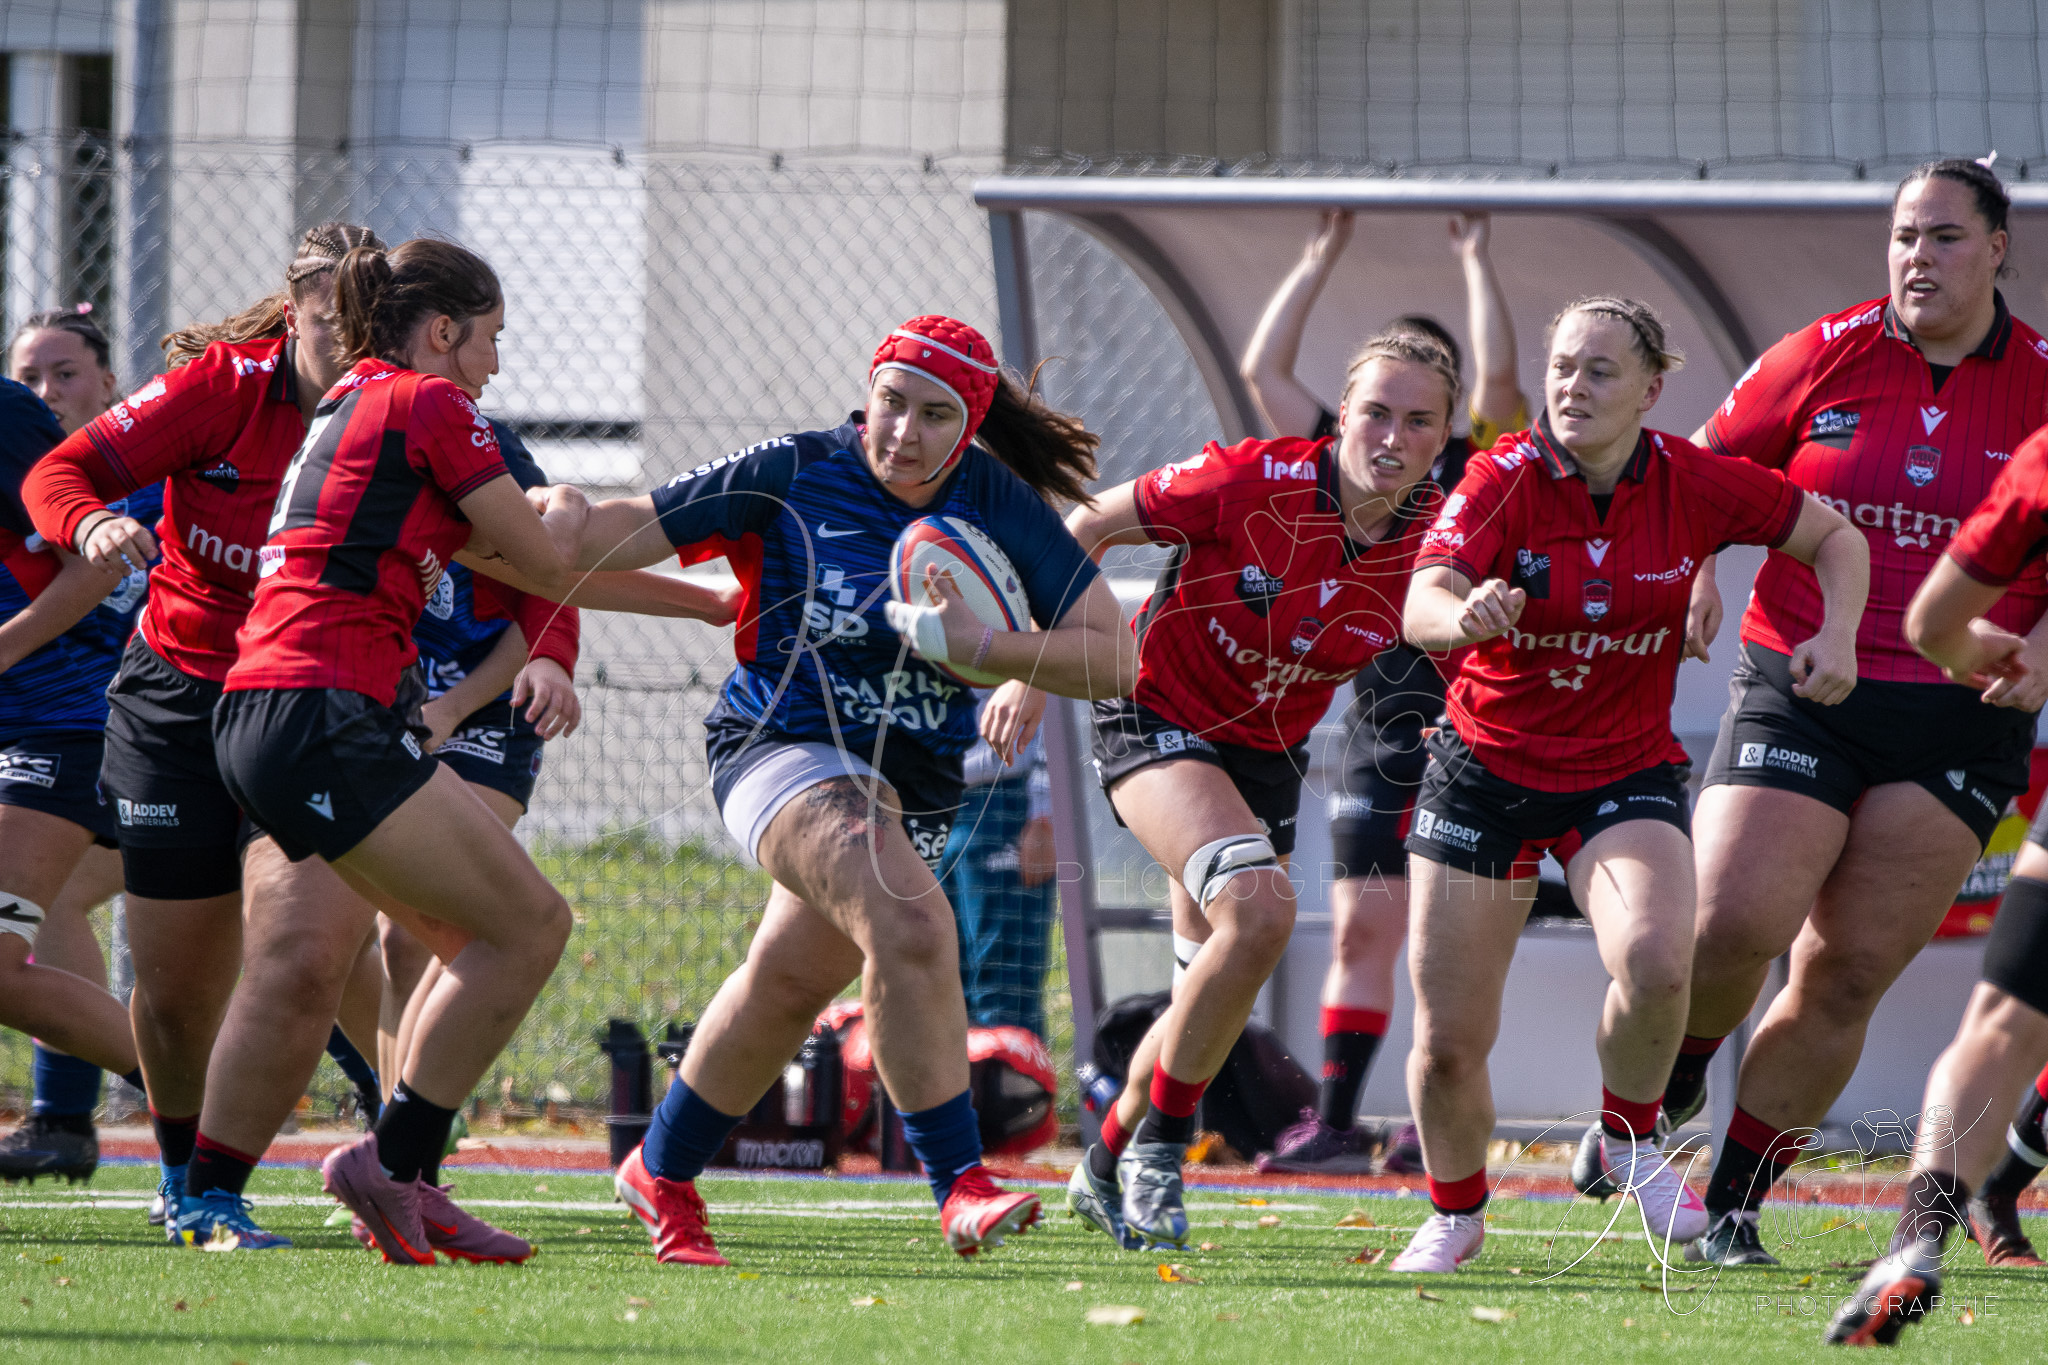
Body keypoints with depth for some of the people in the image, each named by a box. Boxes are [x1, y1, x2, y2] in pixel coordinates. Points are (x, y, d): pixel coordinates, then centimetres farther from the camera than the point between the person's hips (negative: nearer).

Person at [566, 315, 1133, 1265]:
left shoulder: (998, 506, -6)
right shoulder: (794, 476, -12)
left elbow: (1112, 658, -10)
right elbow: (628, 533, -8)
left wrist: (966, 643, -23)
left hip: (914, 786, 5)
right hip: (783, 749, -5)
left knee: (788, 984, 18)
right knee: (910, 925, -30)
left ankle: (662, 1176, 40)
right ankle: (958, 1186, -27)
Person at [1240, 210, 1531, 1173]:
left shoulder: (1478, 468, 2)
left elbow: (1500, 377, -15)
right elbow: (1264, 369, 11)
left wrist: (1476, 261, -7)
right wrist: (1321, 260, 10)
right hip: (1374, 737, 5)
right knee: (1358, 933, 4)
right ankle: (1333, 1124, 6)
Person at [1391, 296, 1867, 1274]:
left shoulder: (1694, 485, -9)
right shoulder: (1504, 480, -15)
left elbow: (1835, 537, 6)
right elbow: (1422, 606, -30)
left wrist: (1836, 635, -12)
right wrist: (1461, 613, -54)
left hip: (1627, 775, 0)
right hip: (1487, 771, 0)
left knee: (1655, 965, -29)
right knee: (1449, 1042, -1)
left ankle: (1630, 1139, 2)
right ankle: (1455, 1213, 29)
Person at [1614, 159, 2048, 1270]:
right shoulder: (1825, 356, 2)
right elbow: (1710, 470, 14)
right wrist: (1693, 575, -2)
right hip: (1800, 687, -1)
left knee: (1846, 977, -2)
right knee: (1734, 922, -18)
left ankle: (1734, 1205, 10)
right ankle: (1660, 1088, 14)